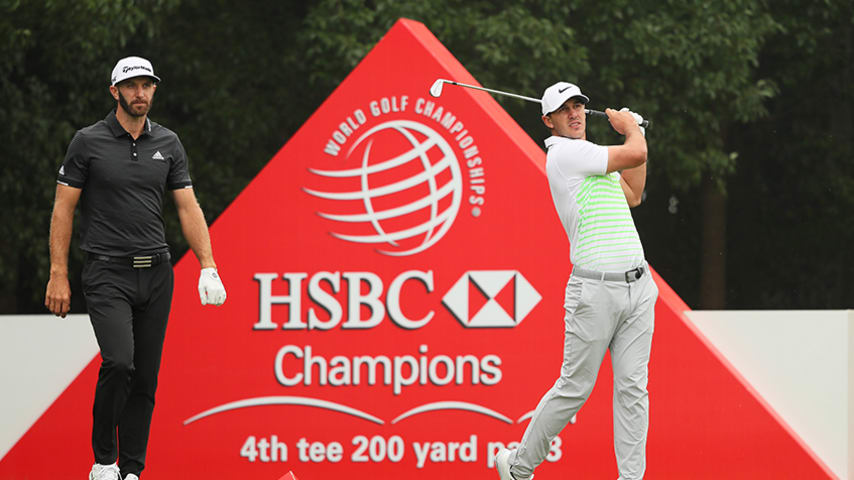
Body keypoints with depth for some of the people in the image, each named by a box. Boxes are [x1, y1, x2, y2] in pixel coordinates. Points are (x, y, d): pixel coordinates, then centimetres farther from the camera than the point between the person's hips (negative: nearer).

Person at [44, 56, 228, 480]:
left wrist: (208, 266, -2)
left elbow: (188, 207, 8)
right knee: (118, 363, -22)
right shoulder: (88, 142, -2)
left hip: (156, 274, 4)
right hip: (107, 273, -4)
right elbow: (63, 208, -1)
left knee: (145, 379, 4)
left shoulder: (168, 143, 9)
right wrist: (58, 275, -6)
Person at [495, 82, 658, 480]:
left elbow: (633, 195, 30)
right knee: (575, 388, -1)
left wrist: (633, 130, 24)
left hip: (637, 284, 8)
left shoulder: (592, 157, 19)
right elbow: (636, 154, -13)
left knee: (632, 387, 0)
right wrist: (631, 129, 9)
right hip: (596, 290, -8)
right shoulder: (565, 153, -10)